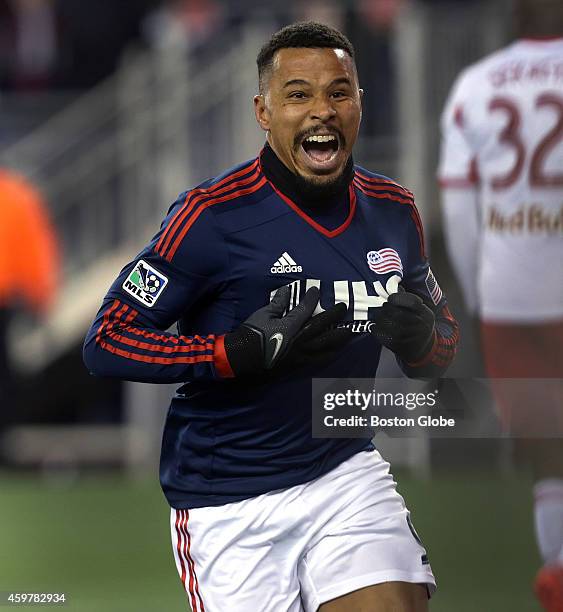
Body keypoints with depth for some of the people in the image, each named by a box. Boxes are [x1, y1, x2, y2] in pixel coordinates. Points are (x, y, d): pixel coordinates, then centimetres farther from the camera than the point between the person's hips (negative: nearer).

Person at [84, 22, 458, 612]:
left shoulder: (392, 210, 4)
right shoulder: (213, 214, -13)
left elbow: (443, 334, 18)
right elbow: (106, 343, -14)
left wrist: (422, 339, -8)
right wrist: (247, 351, -24)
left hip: (346, 470, 4)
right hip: (229, 504, -4)